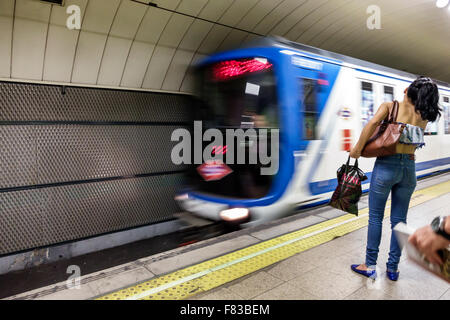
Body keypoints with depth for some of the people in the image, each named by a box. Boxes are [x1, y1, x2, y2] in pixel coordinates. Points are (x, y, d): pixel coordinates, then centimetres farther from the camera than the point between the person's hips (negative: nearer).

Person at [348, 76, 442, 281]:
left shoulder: (390, 106, -4)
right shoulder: (423, 117, 8)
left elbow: (373, 122, -22)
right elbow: (416, 142, 8)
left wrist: (358, 149, -15)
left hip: (386, 166, -4)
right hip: (409, 168, 4)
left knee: (375, 217, 6)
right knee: (399, 220, 11)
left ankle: (370, 266, 13)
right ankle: (393, 268, 22)